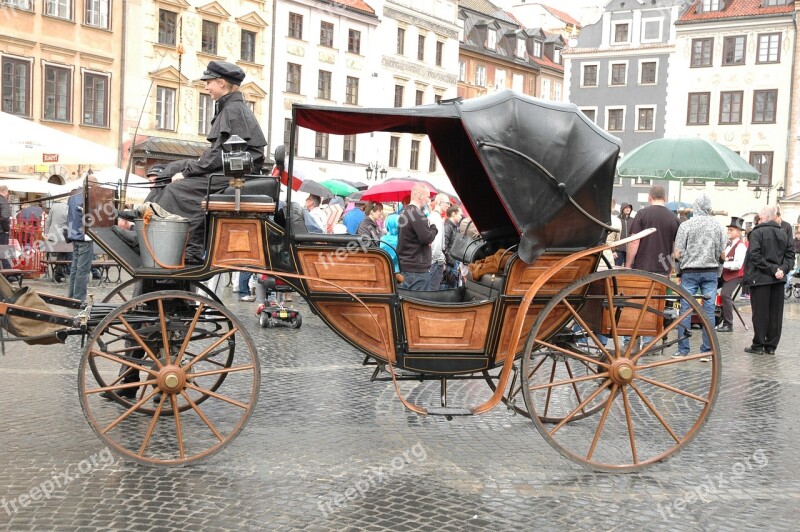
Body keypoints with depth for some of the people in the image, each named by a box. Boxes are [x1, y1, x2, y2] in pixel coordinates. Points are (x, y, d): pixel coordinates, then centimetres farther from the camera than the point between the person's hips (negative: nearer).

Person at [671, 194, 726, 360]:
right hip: (711, 272, 2)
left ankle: (683, 350, 2)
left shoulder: (686, 225, -4)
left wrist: (679, 272, 6)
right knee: (709, 311, 3)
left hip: (690, 272, -2)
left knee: (685, 310, 2)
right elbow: (722, 254, 5)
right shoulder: (717, 226, 3)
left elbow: (678, 254, -6)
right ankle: (706, 351, 5)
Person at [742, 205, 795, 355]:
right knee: (775, 314, 8)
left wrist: (771, 269, -15)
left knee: (760, 313, 0)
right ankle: (771, 345, 12)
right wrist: (783, 269, -4)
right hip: (778, 280, 5)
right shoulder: (783, 234, 10)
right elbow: (790, 254, 6)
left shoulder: (757, 233, -8)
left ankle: (758, 345, 4)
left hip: (760, 279, -5)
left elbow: (755, 256, -18)